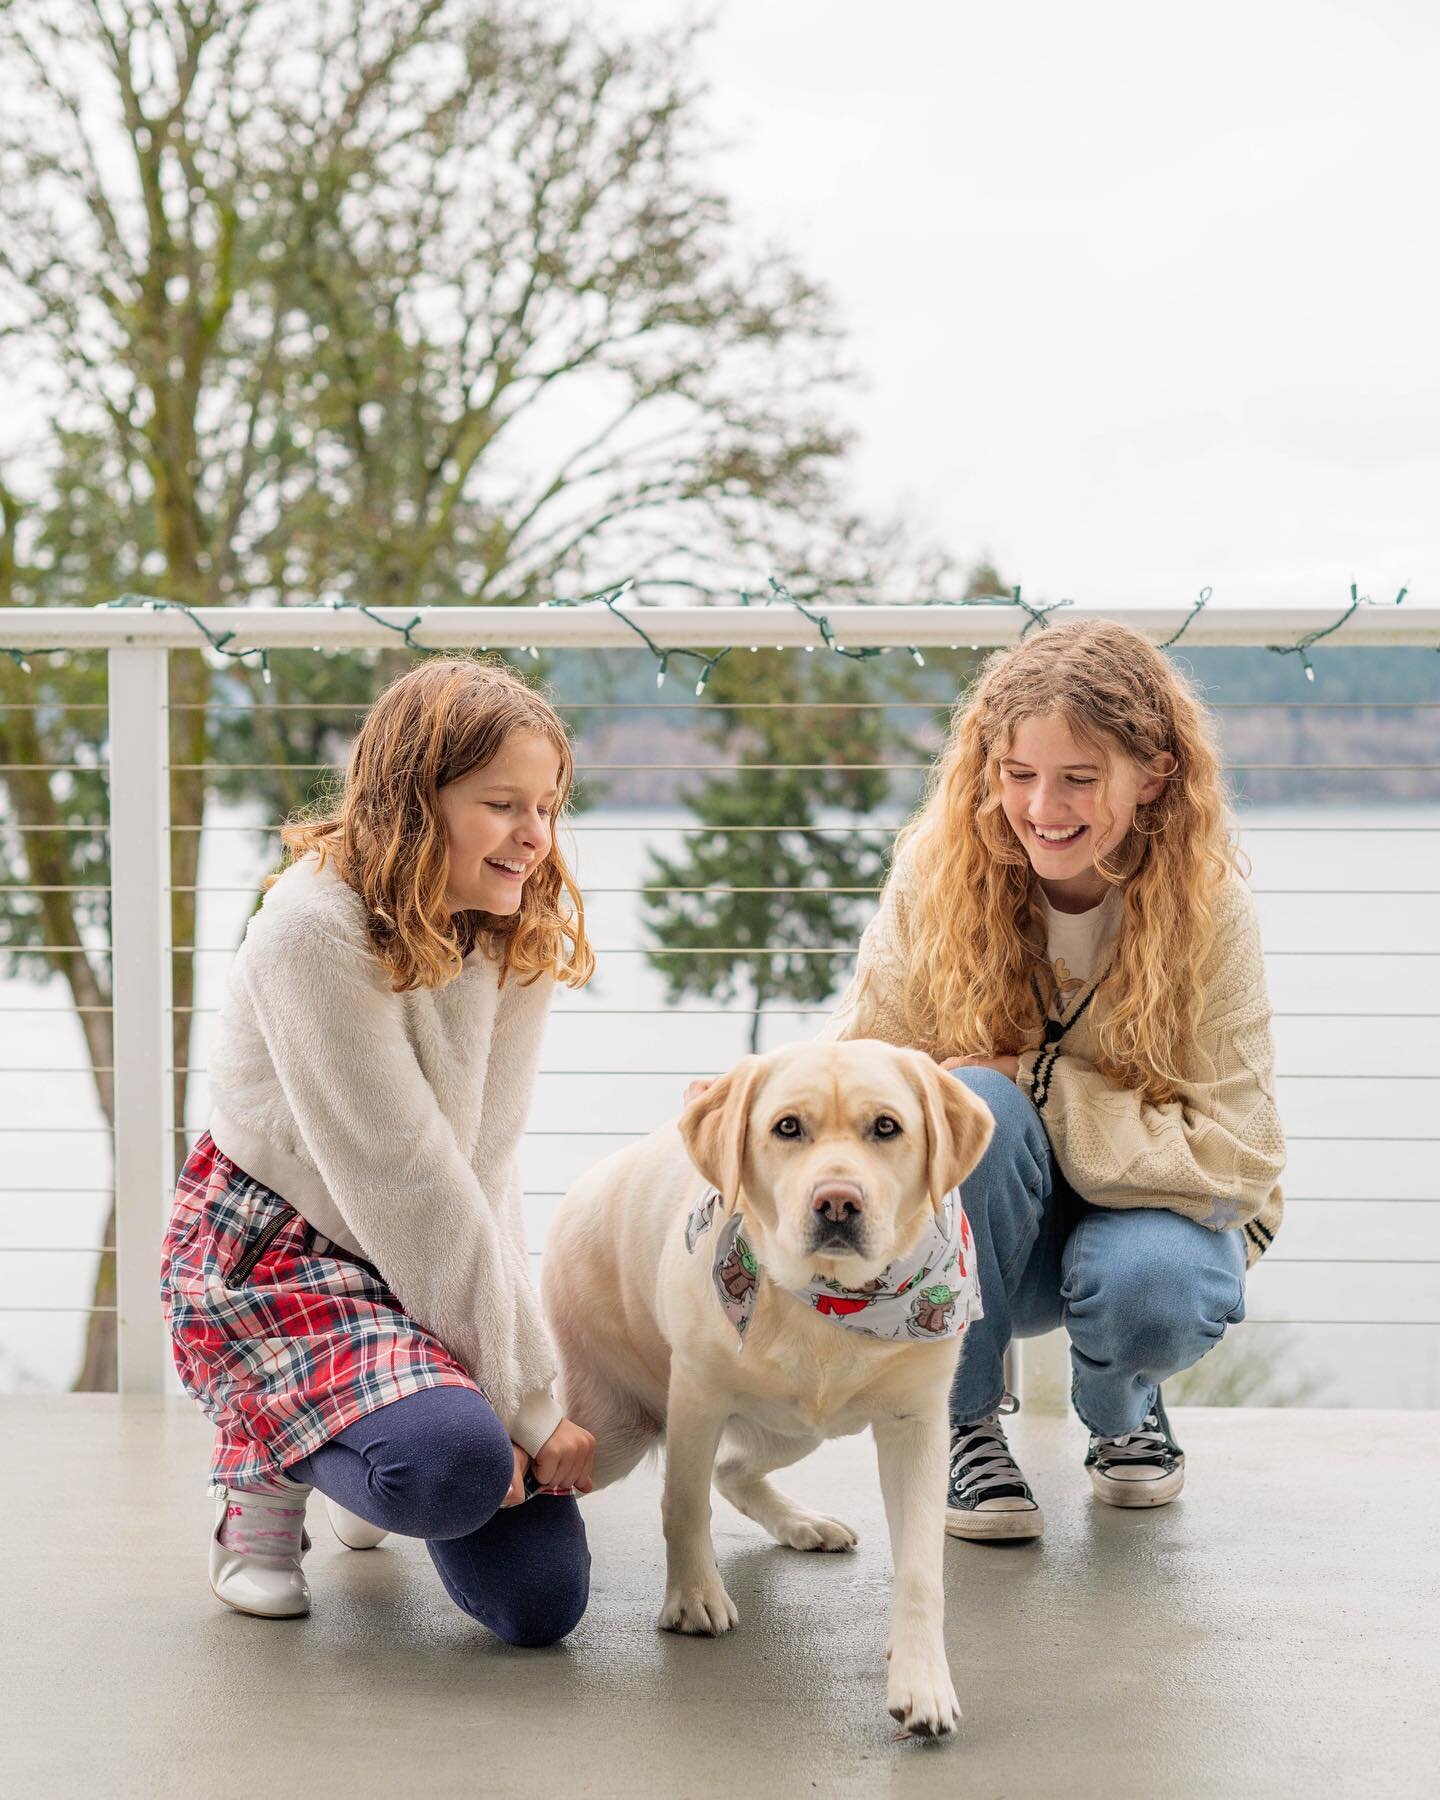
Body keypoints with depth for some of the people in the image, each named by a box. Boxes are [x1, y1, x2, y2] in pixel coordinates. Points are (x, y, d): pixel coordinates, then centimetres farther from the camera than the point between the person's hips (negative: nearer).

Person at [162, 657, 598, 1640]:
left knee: (540, 1602, -4)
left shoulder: (521, 931, -2)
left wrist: (523, 1388, -19)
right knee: (456, 1464, -34)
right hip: (272, 1253, -6)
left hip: (424, 1263, 6)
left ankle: (364, 1470, 28)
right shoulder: (318, 927, -24)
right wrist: (524, 1398, -21)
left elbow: (489, 1164, -8)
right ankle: (268, 1474, 1)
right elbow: (402, 1176, -24)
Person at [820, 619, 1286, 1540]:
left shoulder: (1208, 909, -18)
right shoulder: (938, 876, -14)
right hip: (985, 1229, 1)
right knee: (978, 1107, -31)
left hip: (1152, 1206, -1)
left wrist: (1037, 1084, -26)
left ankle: (1121, 1409, 5)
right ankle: (963, 1423, -12)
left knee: (1151, 1288, -35)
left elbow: (1235, 1154, -19)